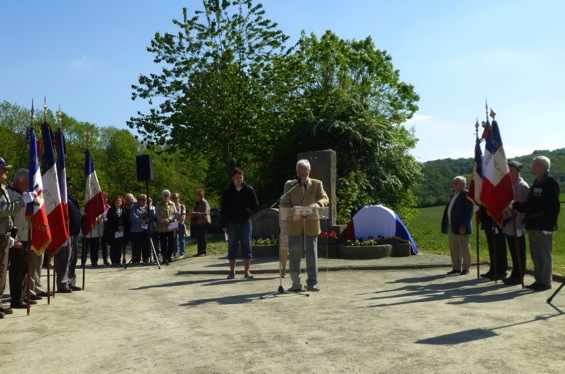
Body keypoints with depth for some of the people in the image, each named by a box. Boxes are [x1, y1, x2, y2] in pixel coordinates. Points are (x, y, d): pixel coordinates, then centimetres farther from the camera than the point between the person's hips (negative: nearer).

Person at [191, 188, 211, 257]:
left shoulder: (204, 202, -10)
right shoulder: (196, 203, 18)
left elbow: (205, 213, -21)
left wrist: (195, 213, -26)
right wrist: (192, 214, 7)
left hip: (203, 222, -9)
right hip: (197, 222, 9)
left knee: (203, 237, -6)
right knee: (198, 237, 9)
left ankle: (204, 251, -1)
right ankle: (200, 251, 14)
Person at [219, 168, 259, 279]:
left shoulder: (249, 190, 2)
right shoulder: (227, 192, 2)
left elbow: (255, 205, 11)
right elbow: (223, 209, 3)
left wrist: (247, 212, 0)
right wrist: (224, 225, -2)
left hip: (246, 222, 0)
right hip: (232, 223, 0)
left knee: (246, 246, 1)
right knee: (232, 247, 4)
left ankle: (247, 271, 6)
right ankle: (232, 271, 12)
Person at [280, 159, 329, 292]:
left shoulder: (317, 184, 9)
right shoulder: (289, 185, 8)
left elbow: (325, 199, 0)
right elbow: (284, 204, 4)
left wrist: (318, 203, -23)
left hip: (311, 225, 0)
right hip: (294, 225, 0)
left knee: (312, 254, 3)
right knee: (294, 255, 3)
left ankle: (312, 283, 9)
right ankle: (296, 283, 10)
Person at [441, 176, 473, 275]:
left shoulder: (467, 195, -8)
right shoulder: (453, 195, 18)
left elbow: (469, 212, -15)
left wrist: (464, 226, -20)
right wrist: (445, 226, 11)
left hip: (460, 227, -8)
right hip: (451, 226, 8)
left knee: (464, 248, 2)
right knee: (454, 249, 11)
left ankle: (465, 268, 10)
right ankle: (456, 268, 19)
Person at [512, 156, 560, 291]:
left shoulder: (550, 182, -11)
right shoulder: (537, 183, 17)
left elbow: (553, 206, -17)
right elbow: (528, 205, 18)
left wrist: (549, 224, -22)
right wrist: (514, 204, 5)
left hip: (543, 226, -9)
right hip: (533, 225, 9)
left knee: (545, 255, 0)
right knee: (536, 255, 14)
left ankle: (545, 282, 7)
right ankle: (539, 280, 22)